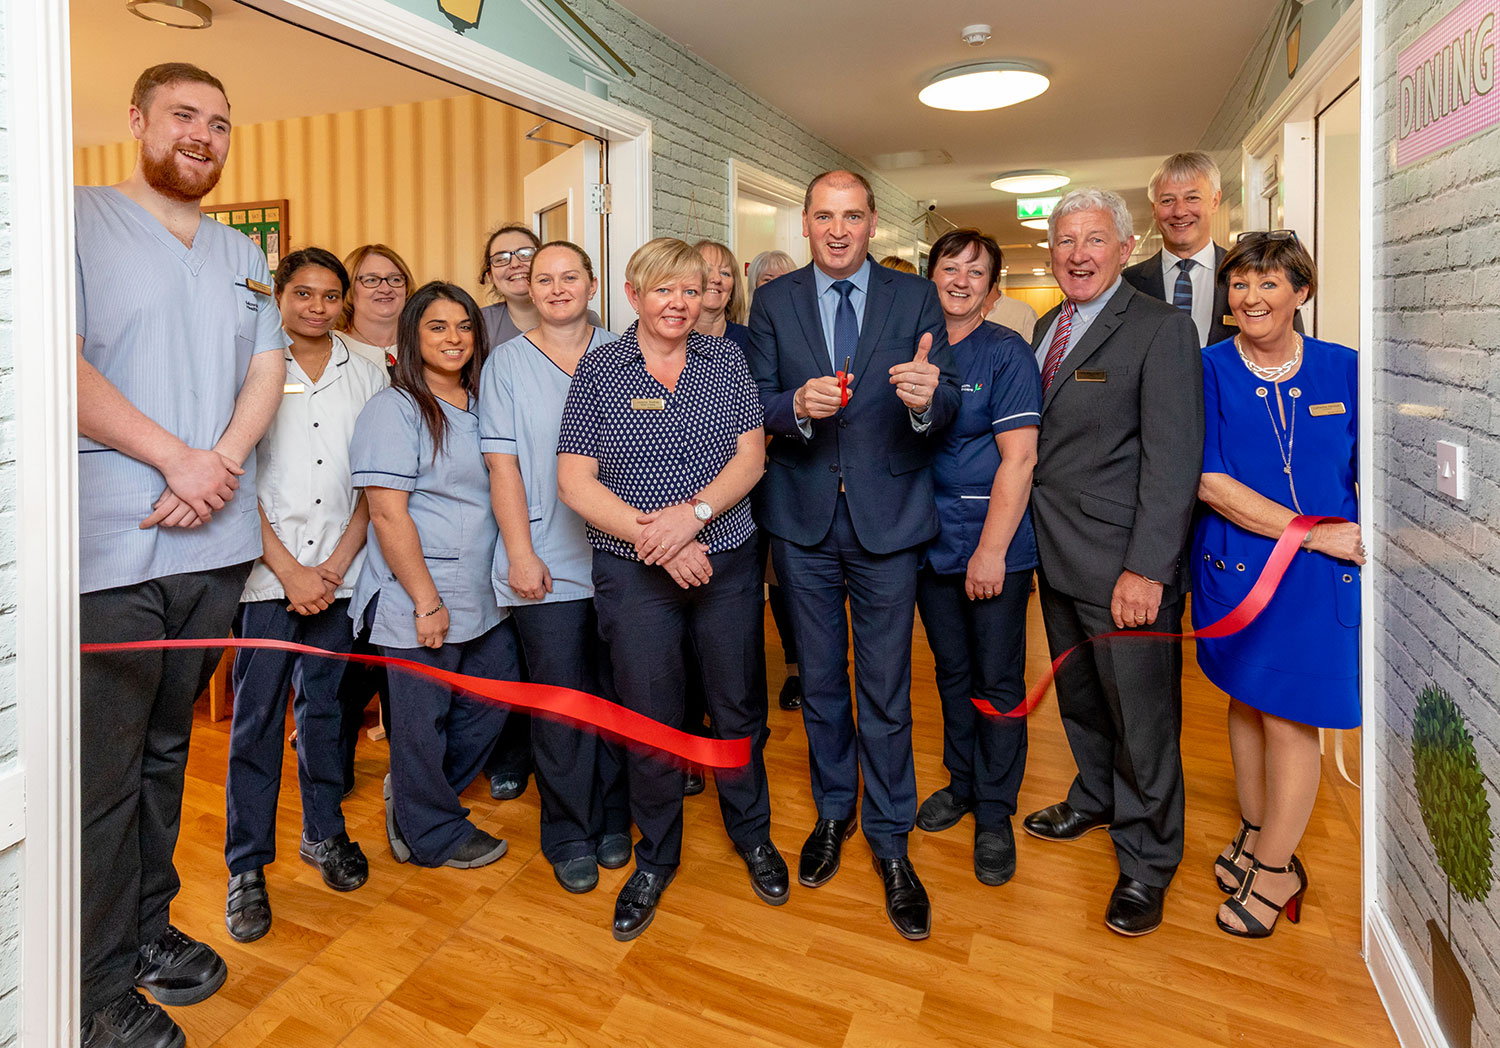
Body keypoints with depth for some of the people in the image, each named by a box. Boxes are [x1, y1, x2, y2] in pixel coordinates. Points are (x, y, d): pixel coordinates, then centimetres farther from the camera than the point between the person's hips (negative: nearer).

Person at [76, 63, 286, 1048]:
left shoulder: (245, 256, 18)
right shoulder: (81, 219, 1)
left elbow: (268, 368, 9)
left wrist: (222, 460, -8)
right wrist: (175, 456, -14)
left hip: (214, 539, 5)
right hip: (107, 547, -5)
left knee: (167, 750, 16)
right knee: (102, 770, 1)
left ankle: (150, 928, 31)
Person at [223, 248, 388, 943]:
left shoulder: (367, 377, 8)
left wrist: (336, 565, -4)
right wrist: (291, 570, -9)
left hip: (340, 574, 2)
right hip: (268, 574, -2)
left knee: (325, 708, 11)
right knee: (256, 716, 2)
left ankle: (324, 832, 27)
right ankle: (247, 865, 15)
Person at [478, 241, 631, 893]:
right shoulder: (506, 363, 4)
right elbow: (502, 463, -1)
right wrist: (520, 553, -9)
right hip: (546, 563, -2)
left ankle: (612, 817, 30)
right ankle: (568, 833, 22)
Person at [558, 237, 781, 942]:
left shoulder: (726, 360, 5)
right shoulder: (597, 370, 0)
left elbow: (750, 458, -2)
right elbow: (575, 482, -6)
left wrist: (692, 513, -18)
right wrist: (655, 537, -16)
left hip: (727, 560, 2)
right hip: (632, 571, -1)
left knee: (738, 706, 12)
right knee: (648, 717, 8)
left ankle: (751, 834, 38)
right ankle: (655, 857, 32)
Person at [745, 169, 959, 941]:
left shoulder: (915, 298, 0)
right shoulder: (774, 302, 3)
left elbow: (948, 406, -9)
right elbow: (757, 407, -3)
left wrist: (928, 396, -32)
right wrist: (798, 404, -25)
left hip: (887, 520, -1)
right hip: (803, 520, 2)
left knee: (885, 692, 5)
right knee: (820, 682, 16)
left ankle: (890, 842, 25)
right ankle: (833, 813, 38)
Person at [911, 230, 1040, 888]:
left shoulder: (1007, 353, -8)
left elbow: (1018, 459, -14)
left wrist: (991, 550, -17)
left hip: (995, 545, -4)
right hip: (931, 544, 4)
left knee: (998, 681, 6)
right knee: (952, 673, 17)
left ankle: (994, 814, 22)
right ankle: (962, 783, 36)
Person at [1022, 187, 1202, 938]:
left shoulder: (1160, 329, -11)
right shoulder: (1047, 327, 11)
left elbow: (1173, 459, -17)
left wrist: (1146, 568, -22)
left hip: (1125, 565, -7)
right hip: (1058, 557, 7)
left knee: (1142, 715, 6)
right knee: (1078, 696, 22)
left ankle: (1146, 861, 25)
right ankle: (1096, 799, 45)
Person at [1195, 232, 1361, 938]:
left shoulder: (1345, 370, 2)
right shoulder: (1208, 370, -3)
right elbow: (1209, 482, -11)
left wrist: (1370, 548, -10)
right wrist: (1312, 532, -15)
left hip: (1322, 575, 0)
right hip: (1236, 566, 0)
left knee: (1290, 715, 3)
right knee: (1247, 700, 13)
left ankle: (1274, 868, 23)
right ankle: (1256, 836, 34)